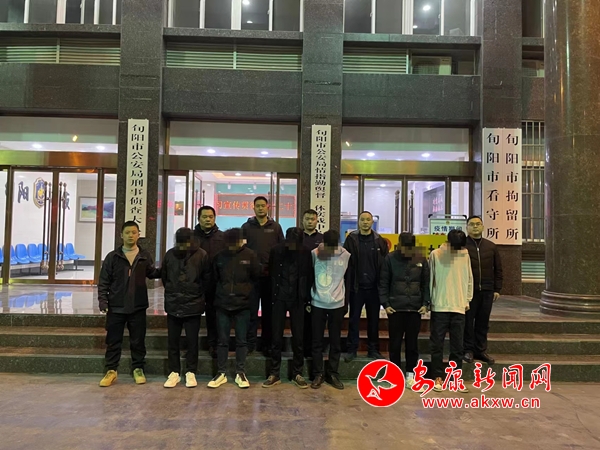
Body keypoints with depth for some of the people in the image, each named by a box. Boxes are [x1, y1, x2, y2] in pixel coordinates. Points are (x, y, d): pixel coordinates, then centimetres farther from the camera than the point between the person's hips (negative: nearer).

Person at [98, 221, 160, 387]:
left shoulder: (145, 256, 1)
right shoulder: (112, 257, -1)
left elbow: (152, 273, 16)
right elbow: (103, 281, 1)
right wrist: (103, 301, -7)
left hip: (138, 307, 1)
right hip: (116, 307, 0)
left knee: (138, 341, 9)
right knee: (113, 341, 9)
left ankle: (138, 369, 25)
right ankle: (111, 371, 22)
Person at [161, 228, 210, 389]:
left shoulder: (201, 255, -9)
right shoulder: (170, 254, -1)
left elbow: (206, 278, 0)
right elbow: (164, 276, 12)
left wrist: (196, 293, 3)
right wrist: (171, 292, 11)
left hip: (193, 305, -2)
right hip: (173, 305, 3)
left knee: (192, 341, 6)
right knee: (173, 341, 9)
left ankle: (191, 372, 18)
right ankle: (174, 372, 21)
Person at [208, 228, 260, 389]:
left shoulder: (250, 255, -5)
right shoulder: (219, 256, 2)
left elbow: (256, 277, 3)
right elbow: (214, 278, 12)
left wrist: (245, 292, 0)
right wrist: (222, 292, 5)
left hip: (243, 305, -2)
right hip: (222, 304, 2)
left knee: (241, 340, 7)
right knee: (222, 340, 8)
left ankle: (240, 373, 19)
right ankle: (221, 373, 20)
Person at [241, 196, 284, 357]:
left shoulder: (275, 227, 7)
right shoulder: (246, 227, 5)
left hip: (271, 275, 1)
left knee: (269, 311, 8)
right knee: (251, 310, 4)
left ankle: (267, 344, 17)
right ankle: (250, 343, 13)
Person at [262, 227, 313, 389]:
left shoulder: (305, 253, -3)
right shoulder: (276, 251, -4)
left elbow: (309, 276, 2)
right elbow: (271, 274, 2)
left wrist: (307, 299, 0)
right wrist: (272, 296, -2)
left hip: (297, 299, 0)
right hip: (279, 298, 0)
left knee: (298, 338, 5)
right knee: (277, 337, 3)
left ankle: (297, 374, 18)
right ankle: (274, 374, 15)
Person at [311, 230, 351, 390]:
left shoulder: (346, 256, -2)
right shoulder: (315, 254, -6)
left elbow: (348, 280, 8)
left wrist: (346, 303, 9)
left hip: (337, 305, 1)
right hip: (318, 304, -1)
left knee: (335, 341, 8)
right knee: (317, 341, 5)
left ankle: (333, 374, 21)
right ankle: (318, 374, 17)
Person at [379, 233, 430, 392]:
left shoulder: (421, 259, 3)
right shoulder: (390, 259, -2)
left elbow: (426, 283, 7)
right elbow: (383, 283, 0)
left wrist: (425, 303, -2)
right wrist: (385, 303, -8)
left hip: (415, 308, 2)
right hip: (395, 307, -1)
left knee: (412, 343, 8)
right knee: (395, 343, 5)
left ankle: (410, 374, 21)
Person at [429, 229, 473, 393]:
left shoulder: (465, 254, 5)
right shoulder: (435, 255, -4)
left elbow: (469, 279, 12)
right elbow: (430, 279, 0)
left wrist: (467, 299, 10)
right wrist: (430, 300, 0)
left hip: (459, 307, 3)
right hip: (439, 307, -2)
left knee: (457, 345, 7)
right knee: (437, 344, 3)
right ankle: (438, 378, 13)